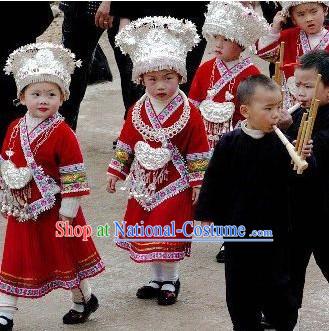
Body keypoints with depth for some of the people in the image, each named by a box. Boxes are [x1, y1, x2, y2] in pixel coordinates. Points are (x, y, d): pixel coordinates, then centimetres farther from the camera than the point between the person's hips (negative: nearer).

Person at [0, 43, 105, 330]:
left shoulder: (62, 134, -17)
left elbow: (73, 177, -16)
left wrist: (67, 212, -15)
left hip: (53, 211, -5)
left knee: (65, 255, 11)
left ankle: (84, 299, 34)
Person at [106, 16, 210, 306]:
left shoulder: (190, 113, -11)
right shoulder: (137, 111, 0)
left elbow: (198, 152, -7)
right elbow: (126, 143, 10)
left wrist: (197, 183, -7)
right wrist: (116, 172, 10)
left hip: (174, 185, -4)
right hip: (144, 184, 4)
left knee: (170, 236, -1)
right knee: (146, 235, 11)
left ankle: (170, 282, 16)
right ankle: (157, 279, 27)